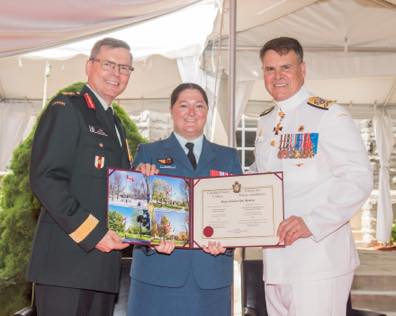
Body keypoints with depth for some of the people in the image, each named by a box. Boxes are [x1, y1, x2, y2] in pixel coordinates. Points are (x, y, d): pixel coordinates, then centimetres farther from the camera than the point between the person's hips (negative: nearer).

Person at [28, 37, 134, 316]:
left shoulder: (116, 123, 21)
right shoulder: (66, 109, -5)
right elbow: (44, 178, -16)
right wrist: (91, 232, -19)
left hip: (104, 259, 8)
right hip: (68, 258, -8)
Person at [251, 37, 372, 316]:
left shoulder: (329, 116, -9)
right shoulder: (265, 122, 14)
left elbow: (358, 178, -17)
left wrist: (312, 222, -26)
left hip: (319, 258, -7)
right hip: (275, 259, 7)